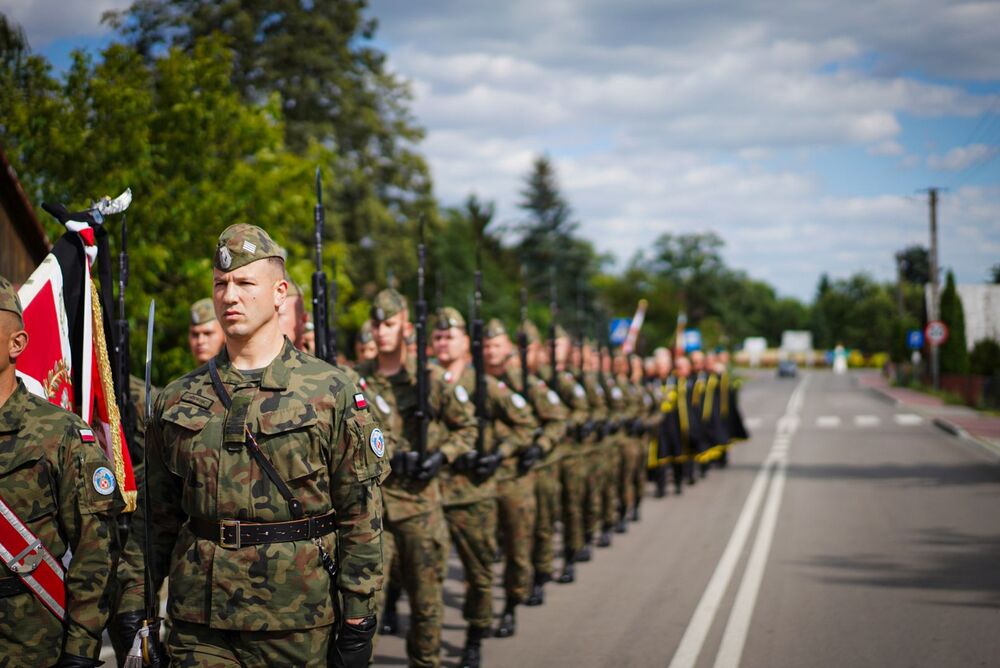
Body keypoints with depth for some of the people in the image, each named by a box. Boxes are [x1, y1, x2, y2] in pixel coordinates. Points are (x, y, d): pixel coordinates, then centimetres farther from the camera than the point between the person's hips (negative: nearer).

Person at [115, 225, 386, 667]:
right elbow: (156, 517, 12)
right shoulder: (177, 400, 8)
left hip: (298, 628, -2)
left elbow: (361, 512, -3)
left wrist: (358, 620, -6)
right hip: (198, 626, 2)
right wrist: (133, 609, 6)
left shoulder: (332, 392, -2)